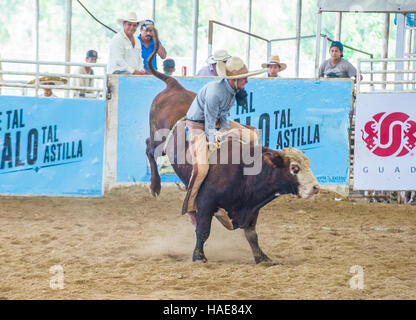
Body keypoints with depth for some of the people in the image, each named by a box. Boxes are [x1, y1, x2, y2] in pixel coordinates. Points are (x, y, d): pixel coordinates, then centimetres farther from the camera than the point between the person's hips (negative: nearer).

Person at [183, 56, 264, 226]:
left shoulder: (234, 89, -5)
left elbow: (224, 114, 4)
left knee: (251, 136, 6)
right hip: (198, 125, -9)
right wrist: (212, 142, -25)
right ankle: (189, 208, -10)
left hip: (218, 121, 9)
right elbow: (210, 120, -25)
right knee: (201, 168, -24)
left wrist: (225, 130, -9)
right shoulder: (215, 91, -31)